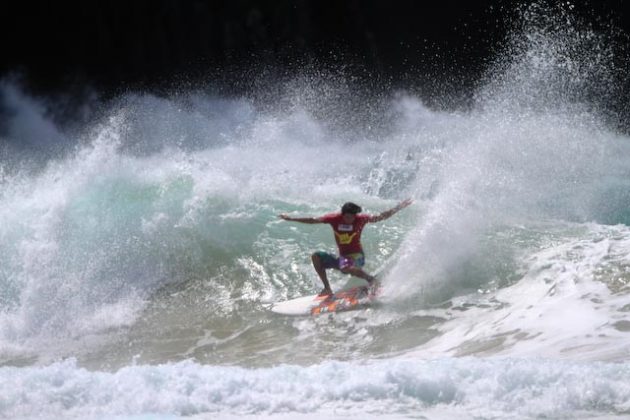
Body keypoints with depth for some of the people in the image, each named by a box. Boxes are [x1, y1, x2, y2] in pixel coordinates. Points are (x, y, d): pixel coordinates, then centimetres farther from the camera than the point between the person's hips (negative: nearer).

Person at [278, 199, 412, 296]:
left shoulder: (360, 219, -12)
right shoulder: (335, 218, -6)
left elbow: (380, 217, -15)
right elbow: (313, 220, 0)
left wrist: (397, 209, -26)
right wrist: (291, 219, 0)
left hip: (356, 256, -5)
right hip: (342, 257, 5)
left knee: (345, 267, -38)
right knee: (316, 257, -7)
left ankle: (371, 279, -14)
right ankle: (327, 288, -2)